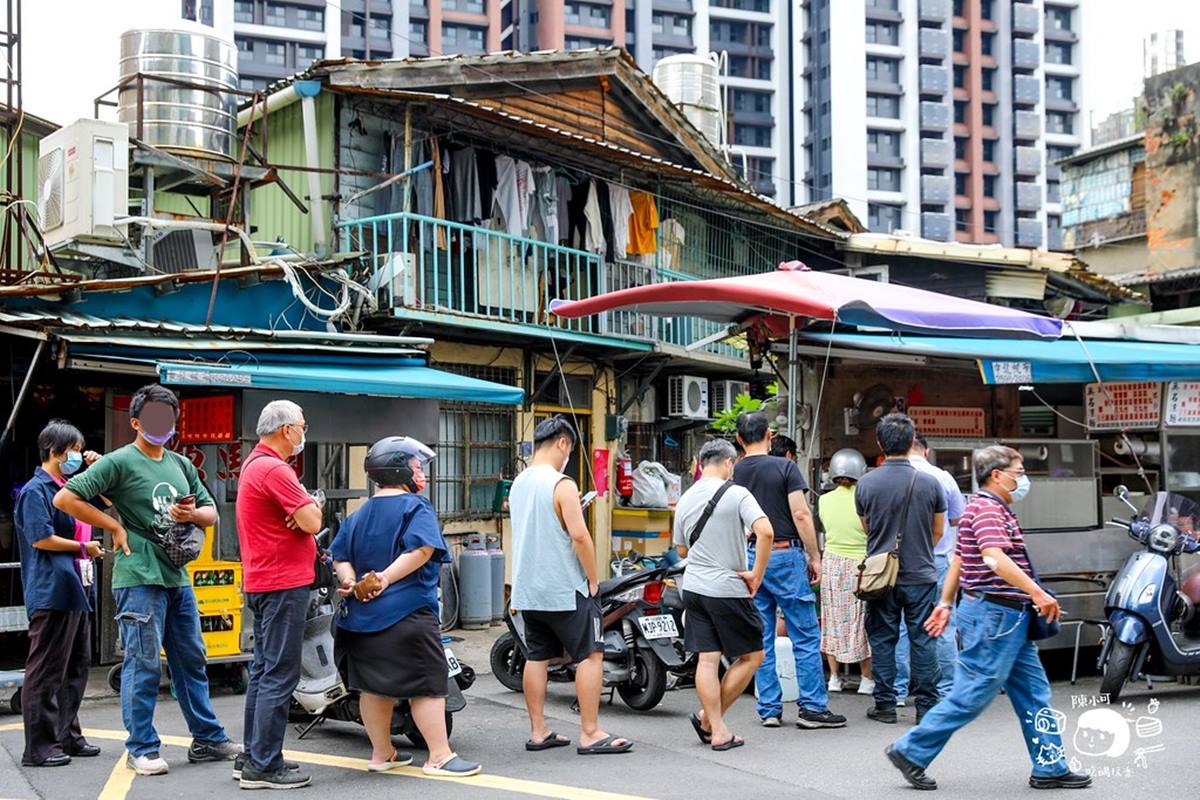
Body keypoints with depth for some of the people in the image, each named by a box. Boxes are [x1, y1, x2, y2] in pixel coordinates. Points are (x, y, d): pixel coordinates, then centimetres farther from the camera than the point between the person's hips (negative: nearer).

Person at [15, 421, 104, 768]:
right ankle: (38, 747, -2)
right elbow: (40, 538, -17)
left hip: (77, 591, 10)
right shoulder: (36, 490, -7)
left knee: (77, 667, 14)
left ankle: (68, 736, 22)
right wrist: (84, 548, -7)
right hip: (52, 592, -10)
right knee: (46, 672, -6)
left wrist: (98, 469, 19)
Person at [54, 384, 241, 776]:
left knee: (191, 659, 13)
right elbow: (64, 498, -12)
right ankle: (142, 749, 6)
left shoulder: (181, 464, 15)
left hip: (177, 576, 7)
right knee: (144, 663, -3)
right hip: (139, 577, -7)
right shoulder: (119, 462, -6)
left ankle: (207, 739, 22)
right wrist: (116, 527, -11)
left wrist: (192, 514, -3)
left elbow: (211, 512, 21)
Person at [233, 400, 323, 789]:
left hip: (261, 582, 11)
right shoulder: (275, 470, -17)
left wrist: (302, 508, -6)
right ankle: (264, 766, -6)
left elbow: (301, 518, 17)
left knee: (263, 670, 15)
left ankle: (252, 757, 21)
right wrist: (309, 503, 2)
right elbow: (312, 522, -19)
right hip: (284, 583, -11)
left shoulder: (254, 464, 17)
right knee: (279, 675, -8)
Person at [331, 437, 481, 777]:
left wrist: (350, 580, -4)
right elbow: (421, 549, -22)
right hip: (406, 612, -8)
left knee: (373, 685, 13)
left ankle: (381, 753, 22)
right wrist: (386, 578, -22)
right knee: (427, 684, -4)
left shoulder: (359, 514, 18)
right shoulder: (416, 507, -6)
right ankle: (440, 757, -3)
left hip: (362, 611, 8)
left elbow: (340, 555, 11)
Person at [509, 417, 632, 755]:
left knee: (537, 657, 11)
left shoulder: (518, 483, 11)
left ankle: (538, 731, 15)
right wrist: (593, 580, -10)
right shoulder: (561, 485, -15)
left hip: (527, 588, 8)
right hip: (565, 589, -8)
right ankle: (590, 733, -2)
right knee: (591, 654, -1)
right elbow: (579, 536, -20)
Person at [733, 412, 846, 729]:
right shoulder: (784, 467, -6)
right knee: (806, 636, 1)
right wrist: (814, 557, -3)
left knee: (761, 640, 8)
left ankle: (769, 709, 10)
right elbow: (801, 515, -10)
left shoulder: (732, 474, 5)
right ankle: (812, 707, 0)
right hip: (784, 554, -4)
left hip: (748, 558, 5)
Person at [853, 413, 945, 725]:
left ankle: (885, 705, 12)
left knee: (882, 640, 9)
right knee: (923, 641, 6)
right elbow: (938, 531, 7)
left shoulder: (866, 483, -5)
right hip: (921, 575, 0)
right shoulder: (929, 483, -6)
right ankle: (926, 707, 8)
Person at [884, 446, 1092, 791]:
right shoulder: (987, 508, -14)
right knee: (972, 695, -5)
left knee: (1035, 694, 11)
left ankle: (1050, 767, 16)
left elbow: (958, 559, 24)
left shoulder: (991, 508, 20)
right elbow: (995, 558, -29)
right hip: (995, 613, -11)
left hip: (1010, 618, 11)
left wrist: (945, 603, 26)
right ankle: (910, 751, 3)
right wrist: (1036, 592, -33)